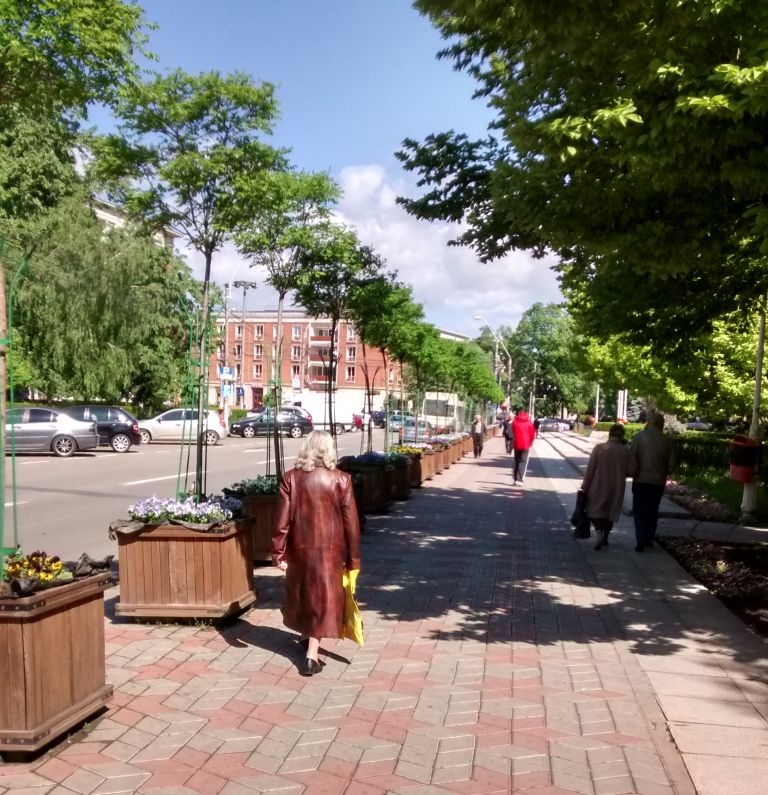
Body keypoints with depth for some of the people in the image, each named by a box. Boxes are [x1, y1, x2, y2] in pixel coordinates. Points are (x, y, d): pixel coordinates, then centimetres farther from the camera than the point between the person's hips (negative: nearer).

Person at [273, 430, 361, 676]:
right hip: (330, 549, -2)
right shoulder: (341, 479, -10)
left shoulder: (291, 478, -8)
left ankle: (307, 636, 42)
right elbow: (351, 522, -7)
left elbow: (282, 519, -7)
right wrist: (353, 558, 1)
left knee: (302, 592, 22)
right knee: (323, 597, 6)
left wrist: (278, 552, -1)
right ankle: (312, 655, 4)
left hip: (300, 548, 2)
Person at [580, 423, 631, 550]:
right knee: (610, 511, 19)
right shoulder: (625, 451, -9)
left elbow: (590, 469, -10)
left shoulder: (599, 448, -13)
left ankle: (600, 533, -13)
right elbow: (629, 471, -1)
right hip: (616, 489, 2)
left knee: (595, 510, 10)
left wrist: (585, 486, -1)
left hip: (598, 487, -2)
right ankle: (605, 537, 27)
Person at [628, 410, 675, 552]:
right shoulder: (667, 441, -1)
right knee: (652, 511, 16)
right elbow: (671, 464, 3)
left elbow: (632, 458, -13)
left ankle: (641, 542, -5)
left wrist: (634, 474, -3)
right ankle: (649, 540, 20)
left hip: (641, 480, -2)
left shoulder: (639, 436, -8)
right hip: (658, 481, 2)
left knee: (639, 511, 4)